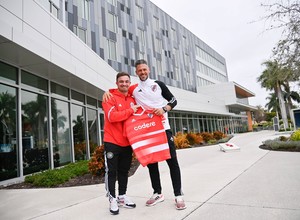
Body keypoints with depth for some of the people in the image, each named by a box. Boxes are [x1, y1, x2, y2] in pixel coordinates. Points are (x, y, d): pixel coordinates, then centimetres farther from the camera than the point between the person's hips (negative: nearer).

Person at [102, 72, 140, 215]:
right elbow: (112, 117, -23)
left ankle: (122, 196, 26)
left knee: (124, 171, 13)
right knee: (111, 171, 0)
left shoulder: (132, 100, 10)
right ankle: (112, 199, 12)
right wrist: (130, 111, -18)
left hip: (127, 142, 6)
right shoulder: (110, 98, -8)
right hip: (112, 141, -6)